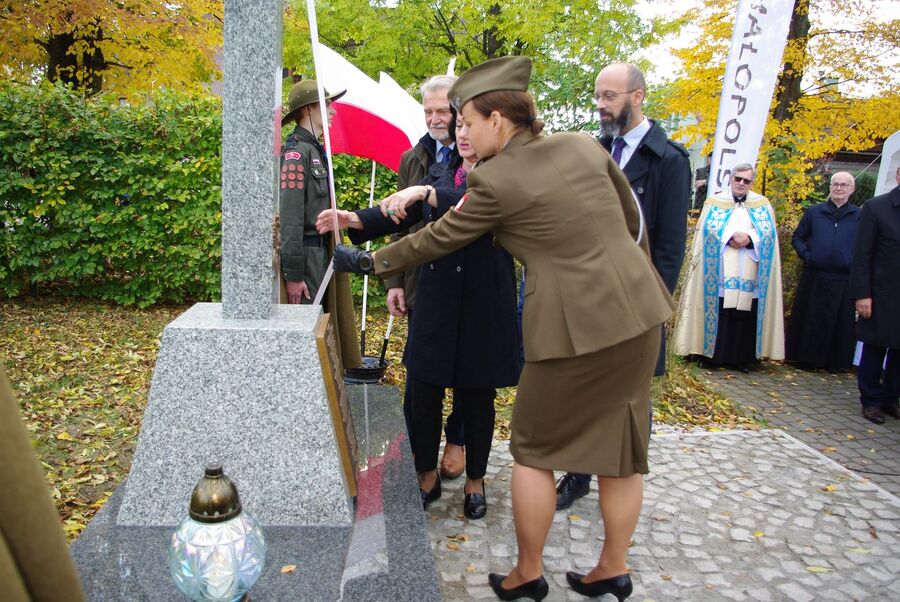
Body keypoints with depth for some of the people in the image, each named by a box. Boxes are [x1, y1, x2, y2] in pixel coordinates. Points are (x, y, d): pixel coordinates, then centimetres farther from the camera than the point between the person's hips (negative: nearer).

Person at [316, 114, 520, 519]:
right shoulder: (439, 172, 11)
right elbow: (404, 213, 2)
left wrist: (427, 193, -34)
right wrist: (353, 219, -12)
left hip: (484, 299, -4)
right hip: (436, 294, 4)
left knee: (477, 394, 7)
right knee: (423, 387, 5)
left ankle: (475, 480, 27)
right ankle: (427, 475, 24)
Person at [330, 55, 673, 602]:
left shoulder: (494, 181, -9)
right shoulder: (584, 145, 7)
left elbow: (437, 239, 1)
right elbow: (633, 218, 14)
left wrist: (367, 262, 13)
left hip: (573, 323, -7)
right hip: (637, 310, 7)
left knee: (535, 451, 12)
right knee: (621, 448, 16)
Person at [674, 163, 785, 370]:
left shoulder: (763, 204, 13)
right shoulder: (715, 202, 10)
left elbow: (768, 233, 3)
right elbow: (710, 229, -1)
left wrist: (749, 238, -14)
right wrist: (732, 236, -14)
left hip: (749, 274, 1)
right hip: (721, 271, -1)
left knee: (746, 316, -1)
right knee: (719, 311, -5)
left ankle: (742, 358, 5)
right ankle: (713, 355, 0)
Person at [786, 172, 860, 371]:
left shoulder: (859, 216, 4)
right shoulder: (813, 212, 7)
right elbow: (797, 237, 12)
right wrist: (806, 255, -2)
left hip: (844, 281, 0)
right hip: (814, 278, 1)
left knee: (840, 322, 6)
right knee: (810, 319, 6)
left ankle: (835, 361, 17)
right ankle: (807, 357, 17)